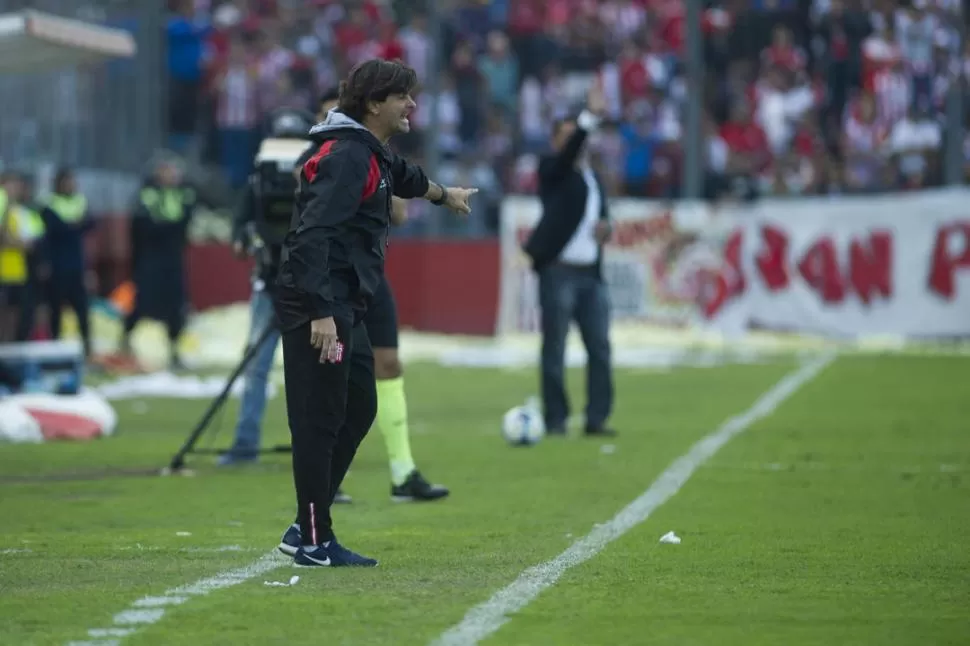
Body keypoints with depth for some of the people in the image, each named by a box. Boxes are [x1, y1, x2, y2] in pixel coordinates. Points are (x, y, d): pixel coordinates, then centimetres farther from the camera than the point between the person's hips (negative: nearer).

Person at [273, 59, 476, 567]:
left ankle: (309, 528, 19)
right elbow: (314, 234, -25)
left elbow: (405, 177, 43)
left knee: (358, 410, 14)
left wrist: (445, 195, 63)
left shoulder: (371, 154, 17)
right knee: (320, 420, -6)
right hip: (319, 306, -11)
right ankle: (312, 541, -1)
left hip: (344, 308, 11)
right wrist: (321, 313, -31)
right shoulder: (346, 155, -15)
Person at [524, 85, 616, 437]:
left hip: (591, 274, 6)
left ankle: (597, 418, 5)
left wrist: (605, 226, 6)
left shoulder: (593, 176, 20)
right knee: (554, 349, -3)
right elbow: (568, 155, -20)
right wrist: (590, 117, -30)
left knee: (600, 347, 1)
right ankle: (555, 419, 0)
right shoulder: (552, 170, 1)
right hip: (559, 272, -6)